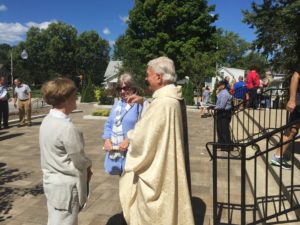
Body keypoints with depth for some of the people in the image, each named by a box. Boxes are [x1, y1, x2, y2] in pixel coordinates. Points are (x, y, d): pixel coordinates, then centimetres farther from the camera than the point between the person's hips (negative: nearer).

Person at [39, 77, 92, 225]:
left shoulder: (47, 120, 1)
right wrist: (88, 165, 4)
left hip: (52, 181, 9)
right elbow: (80, 161, -19)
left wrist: (85, 168, 4)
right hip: (66, 186, -8)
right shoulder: (67, 127, -26)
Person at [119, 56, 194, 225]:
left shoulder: (163, 104, -26)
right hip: (168, 164, 9)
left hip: (157, 169, -9)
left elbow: (142, 137, -21)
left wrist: (130, 134, 0)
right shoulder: (174, 98, 3)